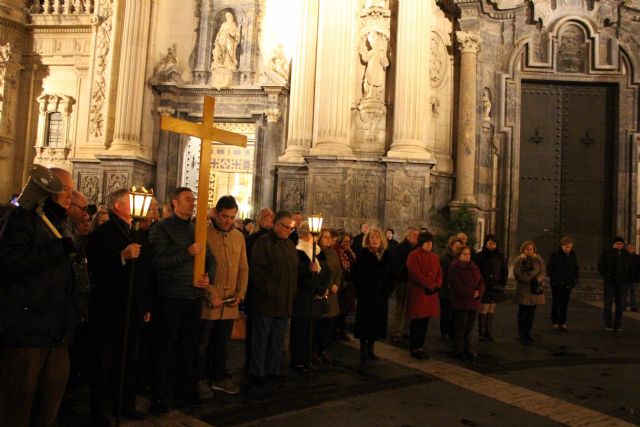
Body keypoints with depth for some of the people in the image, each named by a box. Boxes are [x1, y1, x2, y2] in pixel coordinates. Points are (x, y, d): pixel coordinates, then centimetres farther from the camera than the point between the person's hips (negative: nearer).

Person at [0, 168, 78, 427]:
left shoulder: (62, 223, 21)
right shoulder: (24, 215, -4)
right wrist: (59, 250, -17)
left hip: (56, 331, 7)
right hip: (25, 327, -7)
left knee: (50, 404, 11)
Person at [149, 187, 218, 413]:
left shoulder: (197, 229, 12)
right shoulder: (162, 228, -6)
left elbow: (210, 258, 13)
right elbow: (158, 261, -17)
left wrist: (208, 276, -7)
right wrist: (187, 252, -22)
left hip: (194, 296, 6)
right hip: (170, 297, -6)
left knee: (189, 346, 16)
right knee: (164, 348, 3)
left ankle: (187, 390, 29)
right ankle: (159, 396, 14)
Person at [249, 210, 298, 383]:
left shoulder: (290, 245, 15)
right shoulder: (263, 243, -8)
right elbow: (257, 269, -16)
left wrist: (291, 294, 9)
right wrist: (270, 290, -18)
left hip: (285, 302, 7)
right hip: (266, 301, -7)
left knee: (278, 338, 14)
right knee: (261, 338, 3)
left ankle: (273, 370, 25)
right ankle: (257, 372, 14)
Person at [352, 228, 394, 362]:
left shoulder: (386, 255, 9)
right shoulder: (363, 254, -3)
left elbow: (390, 275, 12)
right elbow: (356, 274, -7)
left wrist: (388, 289, 1)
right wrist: (361, 290, -12)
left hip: (381, 295, 4)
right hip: (366, 295, -4)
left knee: (377, 322, 7)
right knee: (365, 322, 0)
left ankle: (370, 348, 19)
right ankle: (363, 349, 10)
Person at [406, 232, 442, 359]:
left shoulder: (435, 257, 15)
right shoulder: (413, 256, -8)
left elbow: (439, 274, 11)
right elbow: (415, 274, -17)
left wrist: (435, 286, -8)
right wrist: (430, 285, -16)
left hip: (431, 294, 7)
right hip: (417, 293, -7)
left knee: (425, 323, 9)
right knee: (417, 322, -3)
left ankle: (420, 347, 18)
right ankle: (414, 349, 7)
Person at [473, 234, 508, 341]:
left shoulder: (500, 256, 9)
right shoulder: (479, 256, -1)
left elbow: (505, 271, 14)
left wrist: (502, 283, 3)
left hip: (496, 287, 3)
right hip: (484, 287, -3)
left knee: (491, 310, 5)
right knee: (484, 309, -7)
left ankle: (488, 332, 13)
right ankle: (481, 332, 1)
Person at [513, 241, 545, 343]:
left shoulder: (538, 259, 9)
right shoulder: (519, 260, 0)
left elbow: (542, 272, 0)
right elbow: (517, 274, -10)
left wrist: (537, 280, -20)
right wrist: (530, 280, -21)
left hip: (535, 289, 3)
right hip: (523, 290, -3)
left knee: (531, 313, 10)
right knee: (523, 313, -1)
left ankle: (527, 333, 21)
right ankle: (522, 335, 5)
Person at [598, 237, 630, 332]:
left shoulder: (626, 254, 11)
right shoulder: (607, 253, -2)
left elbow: (630, 267, 20)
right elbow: (600, 267, 0)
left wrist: (627, 277, 6)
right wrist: (606, 276, -10)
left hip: (622, 283, 4)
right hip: (610, 283, -4)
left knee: (620, 305, 5)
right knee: (608, 303, -2)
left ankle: (618, 325, 13)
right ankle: (608, 324, 5)